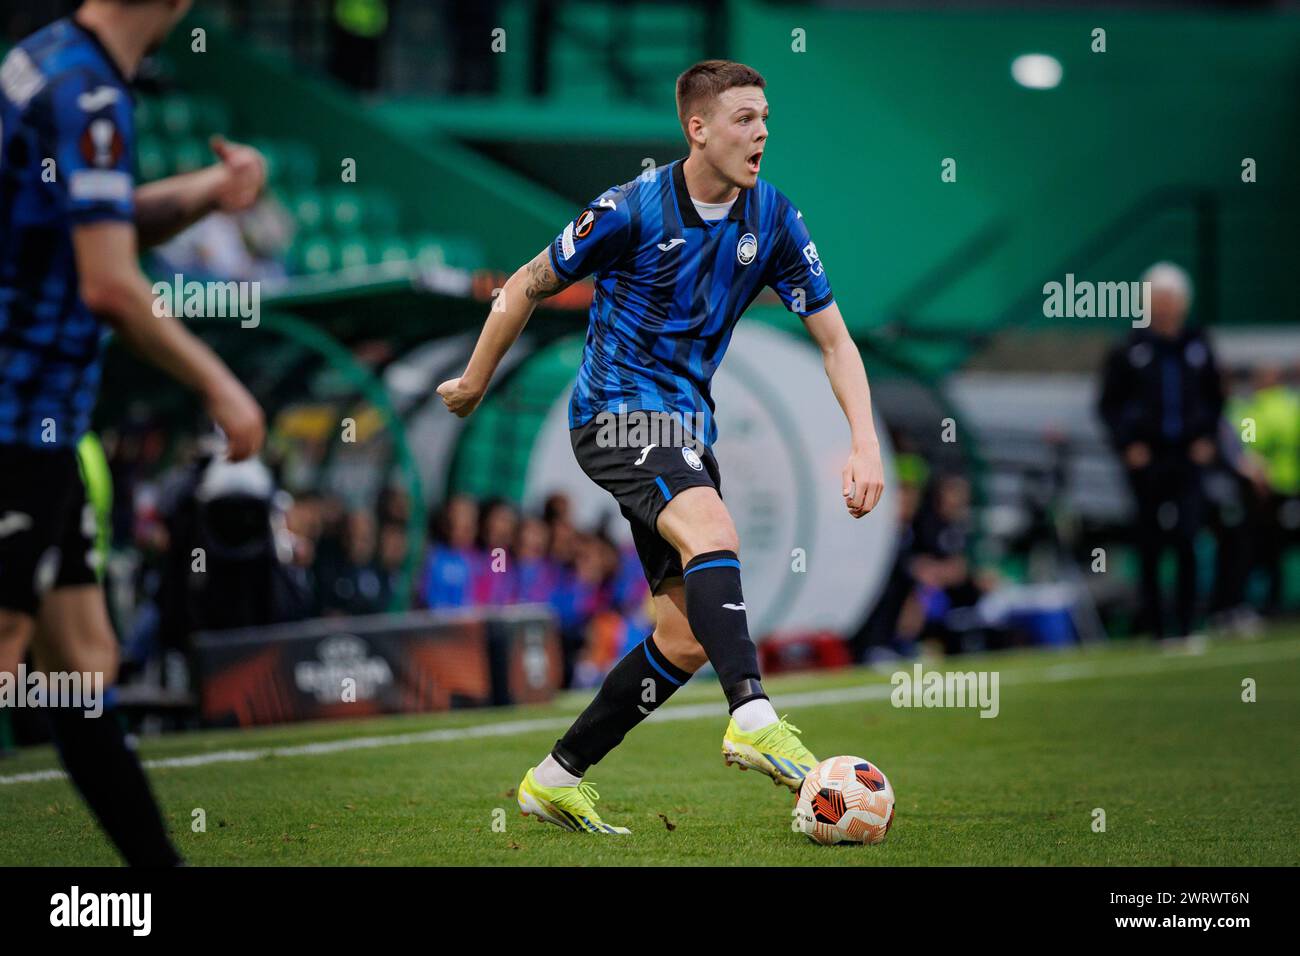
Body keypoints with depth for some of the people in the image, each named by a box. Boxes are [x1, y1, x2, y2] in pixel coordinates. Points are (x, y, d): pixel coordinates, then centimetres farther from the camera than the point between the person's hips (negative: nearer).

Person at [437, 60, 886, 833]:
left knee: (689, 639, 3)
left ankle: (556, 781, 13)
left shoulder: (774, 220, 0)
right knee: (713, 531, -34)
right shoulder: (631, 210, -13)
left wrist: (866, 443, -11)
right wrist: (474, 384, 8)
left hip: (688, 421, 7)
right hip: (616, 411, -6)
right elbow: (528, 286, 0)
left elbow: (834, 339, 3)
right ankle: (754, 718, -46)